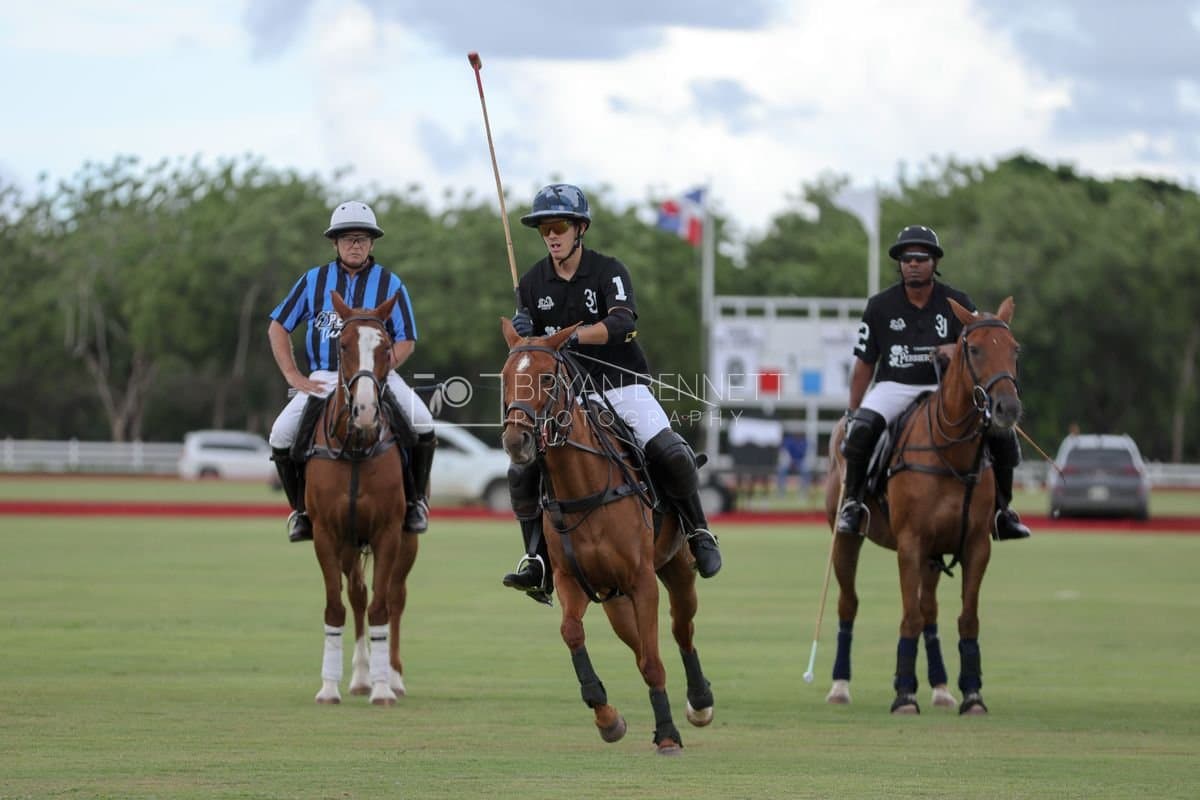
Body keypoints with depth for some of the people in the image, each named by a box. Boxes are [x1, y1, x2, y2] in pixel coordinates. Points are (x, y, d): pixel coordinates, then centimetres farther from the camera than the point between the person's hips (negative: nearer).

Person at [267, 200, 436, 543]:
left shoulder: (389, 285, 3)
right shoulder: (314, 280, 7)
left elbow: (405, 341, 3)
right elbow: (278, 328, 11)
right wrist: (294, 376, 0)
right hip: (323, 379, 1)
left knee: (422, 423, -25)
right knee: (281, 435, -17)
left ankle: (415, 501, -3)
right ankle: (301, 508, 5)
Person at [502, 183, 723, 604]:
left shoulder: (608, 271, -7)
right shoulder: (532, 283, 5)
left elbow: (622, 323, -25)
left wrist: (570, 337, -39)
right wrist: (523, 334, -15)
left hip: (622, 385, -3)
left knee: (669, 453, -23)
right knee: (523, 470, -14)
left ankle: (697, 531, 0)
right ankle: (538, 560, -4)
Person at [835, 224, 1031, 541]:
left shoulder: (956, 304, 0)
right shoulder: (880, 306, -1)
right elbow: (864, 365, 4)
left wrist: (958, 351, -26)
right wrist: (851, 413, 0)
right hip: (894, 388, -1)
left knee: (1001, 433, -14)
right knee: (862, 428, -33)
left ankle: (1001, 509, 4)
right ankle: (852, 501, -18)